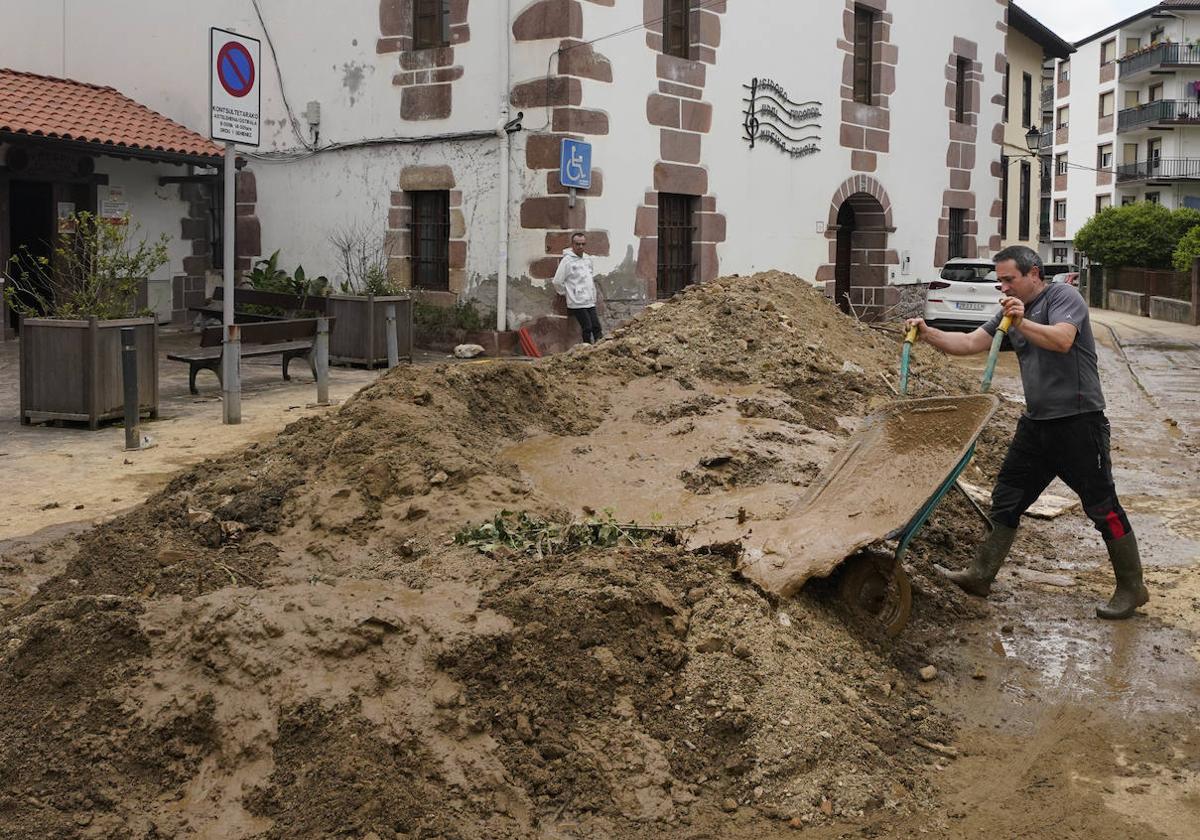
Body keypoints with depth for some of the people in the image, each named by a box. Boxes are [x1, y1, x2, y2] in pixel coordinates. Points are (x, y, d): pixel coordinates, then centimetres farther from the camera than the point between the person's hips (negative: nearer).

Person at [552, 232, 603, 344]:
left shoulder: (588, 259, 9)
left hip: (590, 302, 6)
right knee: (587, 328, -6)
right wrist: (567, 293, 0)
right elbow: (557, 282, -11)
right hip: (577, 303, -6)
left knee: (597, 327, 5)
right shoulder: (567, 260, -12)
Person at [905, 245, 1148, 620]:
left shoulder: (1063, 296, -8)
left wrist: (1022, 323, -39)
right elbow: (970, 343, 9)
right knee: (1007, 498, 10)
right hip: (1036, 423, 8)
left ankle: (1131, 588, 11)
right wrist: (928, 334, -4)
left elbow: (1062, 340, -26)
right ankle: (981, 575, 19)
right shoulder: (1010, 311, 14)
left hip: (1077, 420, -8)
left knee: (1102, 506, -1)